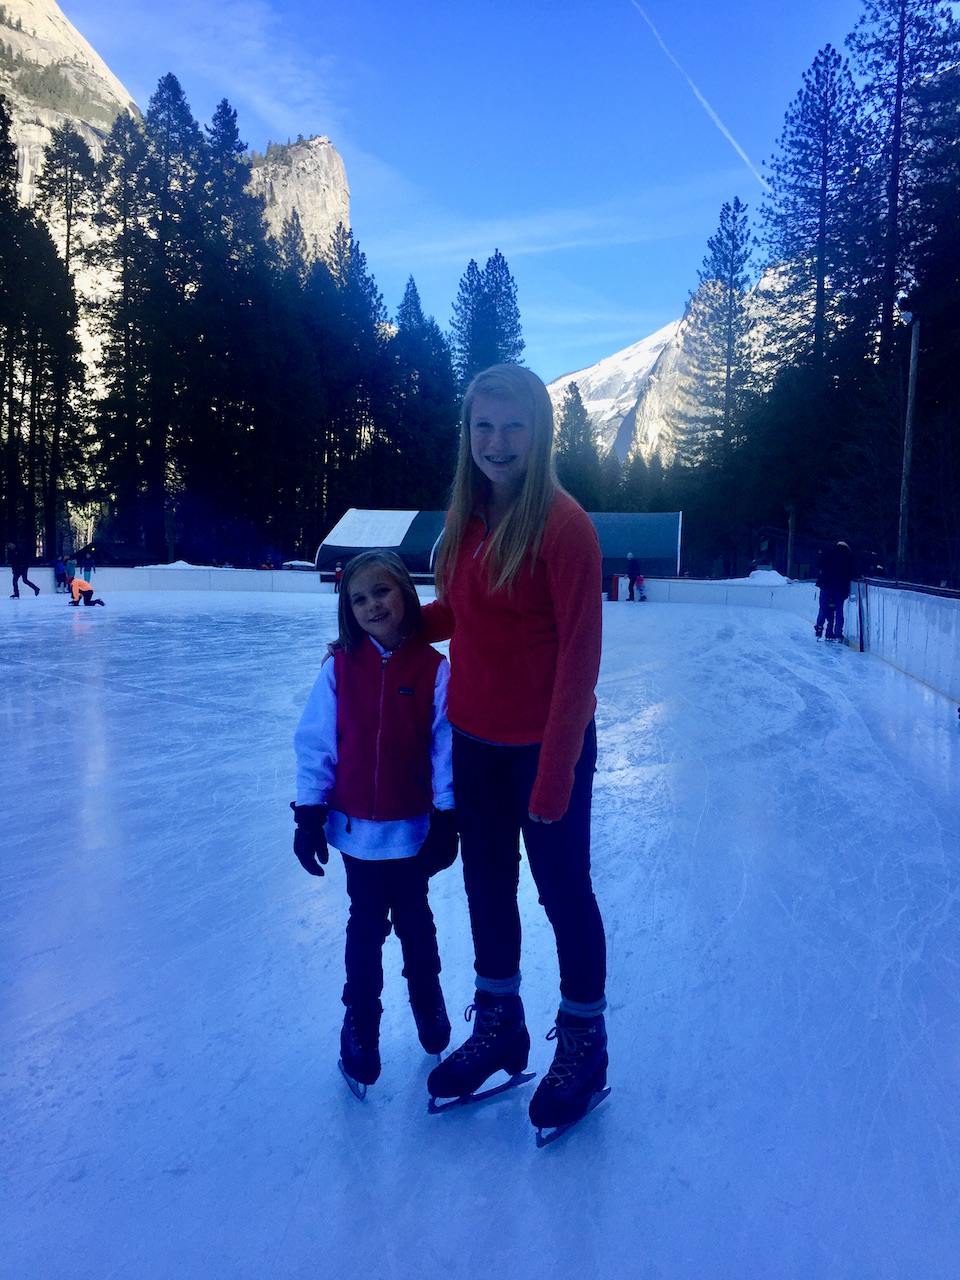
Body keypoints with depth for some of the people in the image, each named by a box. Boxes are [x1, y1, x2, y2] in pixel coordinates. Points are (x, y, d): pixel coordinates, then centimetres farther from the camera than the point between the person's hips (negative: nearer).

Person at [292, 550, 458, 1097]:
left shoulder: (433, 668, -10)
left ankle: (427, 1000, 44)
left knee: (414, 919, 19)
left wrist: (446, 819, -8)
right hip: (356, 828, 1)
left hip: (413, 828, 0)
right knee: (366, 928, 14)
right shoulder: (341, 667, -7)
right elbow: (315, 743, -4)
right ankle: (361, 1022, 32)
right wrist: (309, 814, -5)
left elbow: (445, 746, -8)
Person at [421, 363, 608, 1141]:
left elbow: (579, 658, -19)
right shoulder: (469, 517, 3)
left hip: (544, 748, -7)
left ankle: (583, 1047, 35)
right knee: (486, 888, 19)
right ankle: (500, 1031, 42)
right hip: (474, 744, 7)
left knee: (564, 894, 11)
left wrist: (554, 776, -19)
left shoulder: (562, 524, -17)